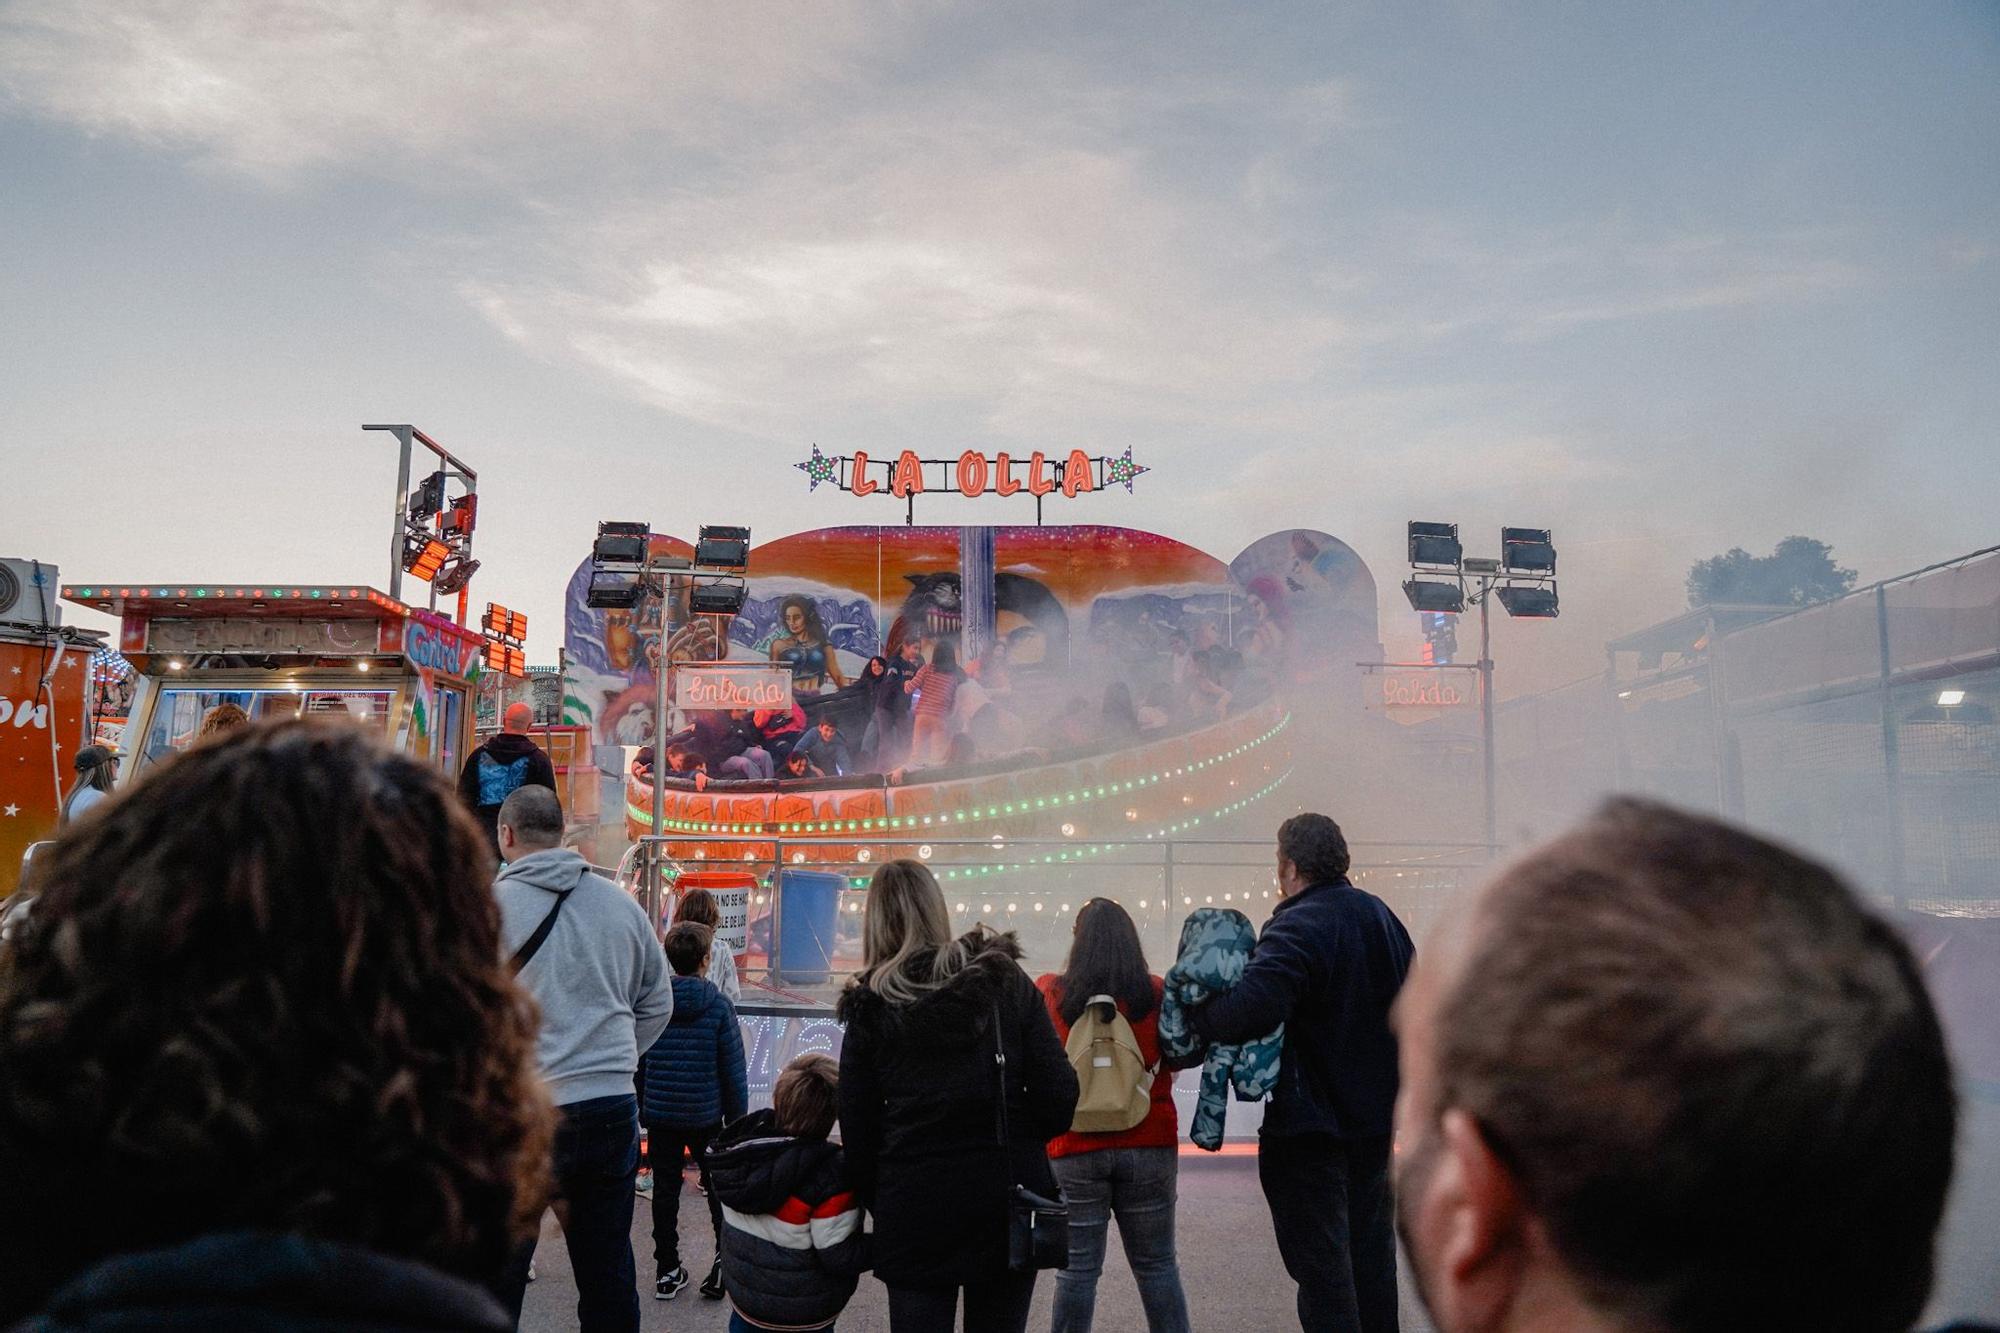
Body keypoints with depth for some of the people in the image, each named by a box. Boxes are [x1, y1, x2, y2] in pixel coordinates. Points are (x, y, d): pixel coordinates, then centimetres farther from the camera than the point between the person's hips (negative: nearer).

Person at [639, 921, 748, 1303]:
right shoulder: (718, 1005, -11)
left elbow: (635, 1064, 3)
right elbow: (733, 1071, -8)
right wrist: (737, 1121, 1)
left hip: (660, 1113, 2)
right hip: (706, 1115, -2)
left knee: (665, 1189, 12)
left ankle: (666, 1271, 19)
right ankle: (726, 1263, 11)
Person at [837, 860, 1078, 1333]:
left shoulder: (871, 1007, -2)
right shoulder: (1005, 980, -1)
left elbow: (857, 1129, -1)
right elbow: (1058, 1094, -6)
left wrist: (877, 1203, 10)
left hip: (915, 1210, -1)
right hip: (1008, 1200, 1)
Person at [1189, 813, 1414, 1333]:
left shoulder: (1296, 929, -22)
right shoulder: (1382, 916, 6)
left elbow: (1250, 1007, -37)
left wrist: (1193, 1014, -20)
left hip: (1309, 1121, -8)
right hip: (1377, 1115, 8)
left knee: (1320, 1257, 1)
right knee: (1371, 1245, 20)